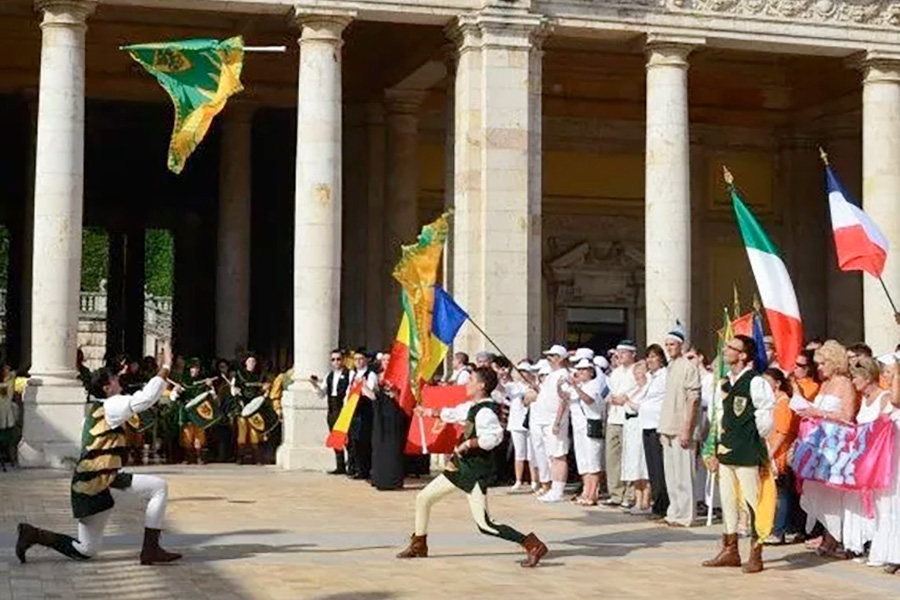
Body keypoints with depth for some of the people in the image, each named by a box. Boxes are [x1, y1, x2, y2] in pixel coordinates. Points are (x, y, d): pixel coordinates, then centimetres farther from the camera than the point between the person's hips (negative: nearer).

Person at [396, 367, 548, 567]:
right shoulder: (472, 407, 10)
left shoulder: (486, 411, -20)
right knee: (423, 498, 15)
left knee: (484, 524, -15)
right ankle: (418, 546, 31)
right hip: (462, 467, 10)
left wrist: (467, 444, -29)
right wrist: (428, 412, 38)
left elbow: (494, 436, -37)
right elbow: (452, 414, 30)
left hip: (477, 472, -10)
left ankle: (533, 545, -10)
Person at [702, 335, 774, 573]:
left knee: (751, 501, -4)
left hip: (748, 453, -9)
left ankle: (755, 555, 4)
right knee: (728, 500, 13)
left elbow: (766, 416, -11)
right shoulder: (727, 384, 15)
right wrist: (718, 451, 18)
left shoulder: (755, 382, -11)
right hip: (727, 452, 9)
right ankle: (730, 551, 22)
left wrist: (755, 439, -3)